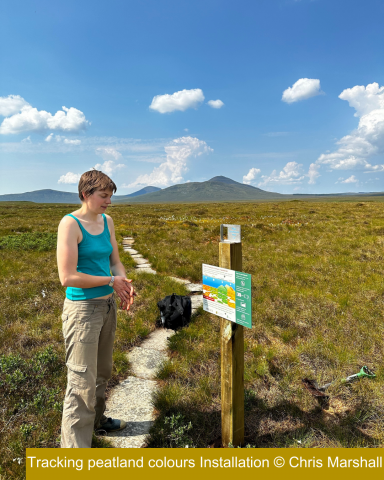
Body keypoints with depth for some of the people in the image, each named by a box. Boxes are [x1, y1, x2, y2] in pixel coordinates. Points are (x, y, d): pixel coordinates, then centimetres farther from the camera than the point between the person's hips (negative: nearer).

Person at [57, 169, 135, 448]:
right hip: (82, 309, -8)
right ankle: (74, 445, 15)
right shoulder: (70, 224, -16)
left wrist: (125, 285, -8)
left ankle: (96, 419, 45)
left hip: (107, 305, 8)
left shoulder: (107, 221, 6)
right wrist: (111, 281, -15)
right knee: (82, 381, -1)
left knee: (102, 372, 23)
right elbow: (67, 277, -21)